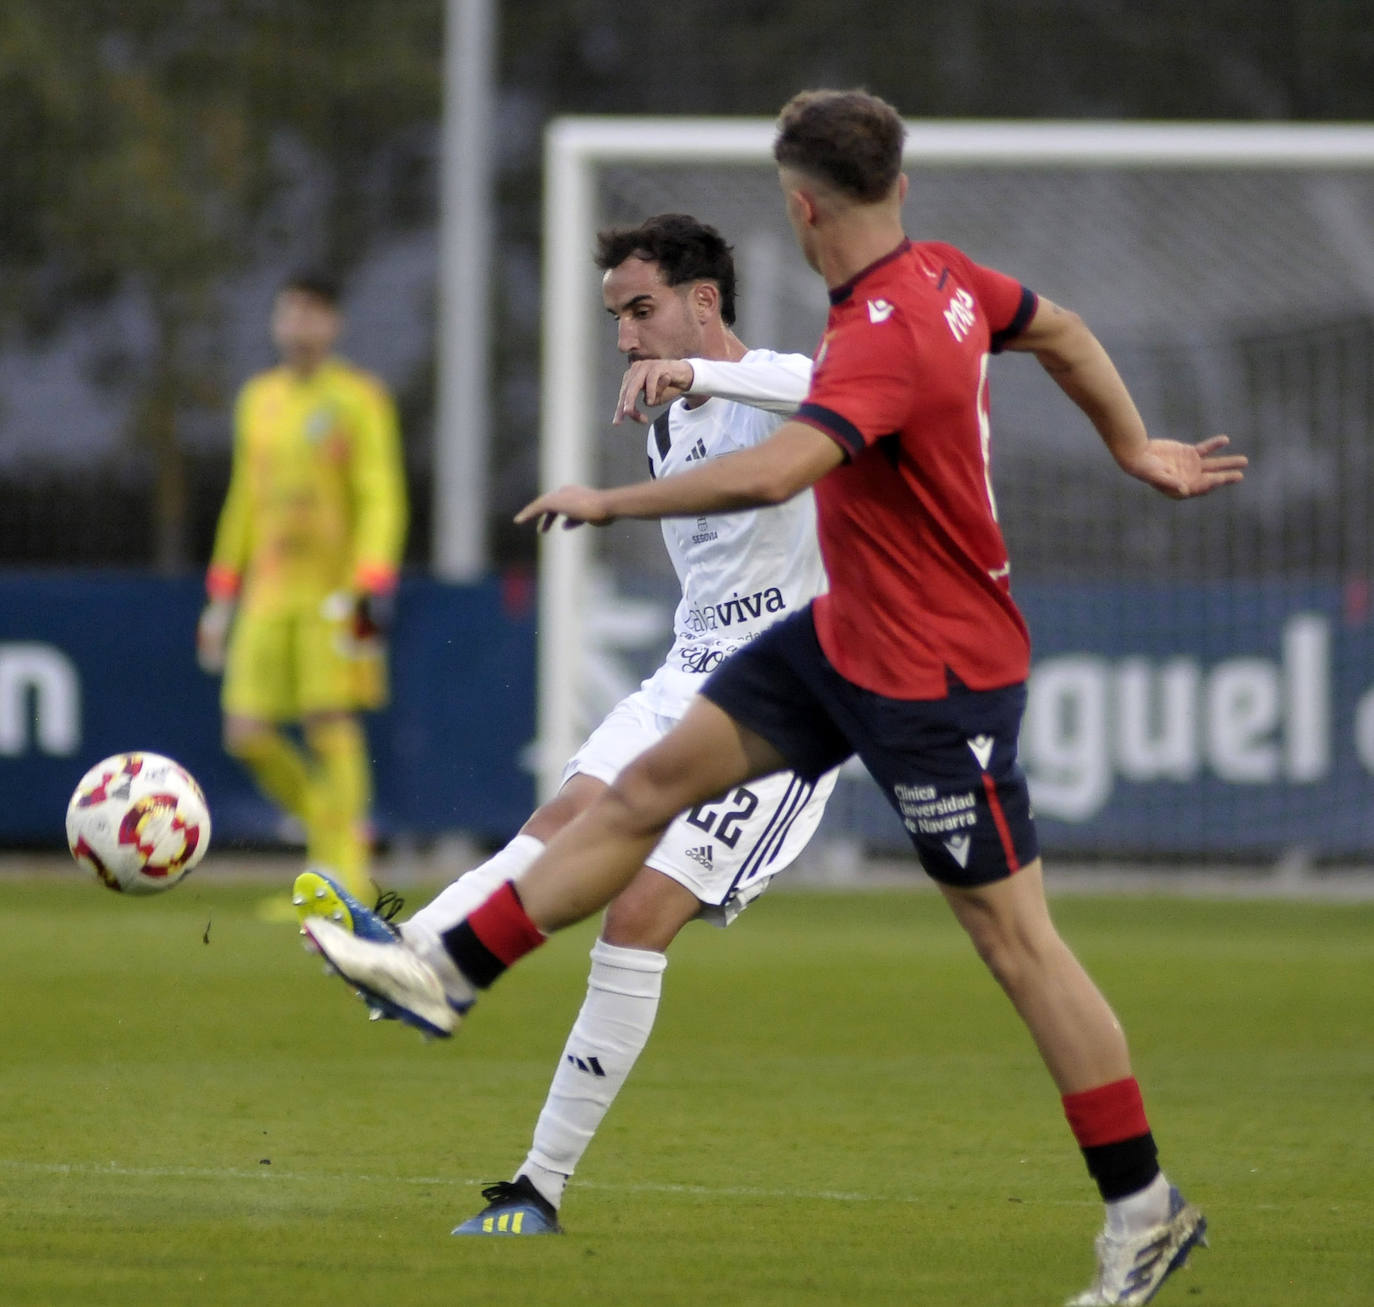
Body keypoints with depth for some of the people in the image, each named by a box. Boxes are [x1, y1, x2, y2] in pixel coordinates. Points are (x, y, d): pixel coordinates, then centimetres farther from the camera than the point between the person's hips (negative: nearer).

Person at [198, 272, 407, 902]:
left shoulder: (358, 399, -1)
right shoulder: (257, 399, 17)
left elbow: (381, 498, -7)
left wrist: (374, 586, -18)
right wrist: (222, 595, 21)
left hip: (334, 592, -6)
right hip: (267, 593, 6)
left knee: (332, 725, -11)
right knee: (248, 733, -2)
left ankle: (345, 877, -6)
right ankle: (332, 824, 18)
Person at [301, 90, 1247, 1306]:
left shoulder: (886, 338, -29)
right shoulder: (941, 275, -1)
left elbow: (773, 471, -42)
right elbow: (1062, 331, 17)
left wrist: (609, 502, -29)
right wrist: (1136, 449, 33)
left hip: (937, 679, -9)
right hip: (850, 635, 9)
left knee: (1015, 939, -2)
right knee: (652, 782, 9)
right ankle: (451, 973, 16)